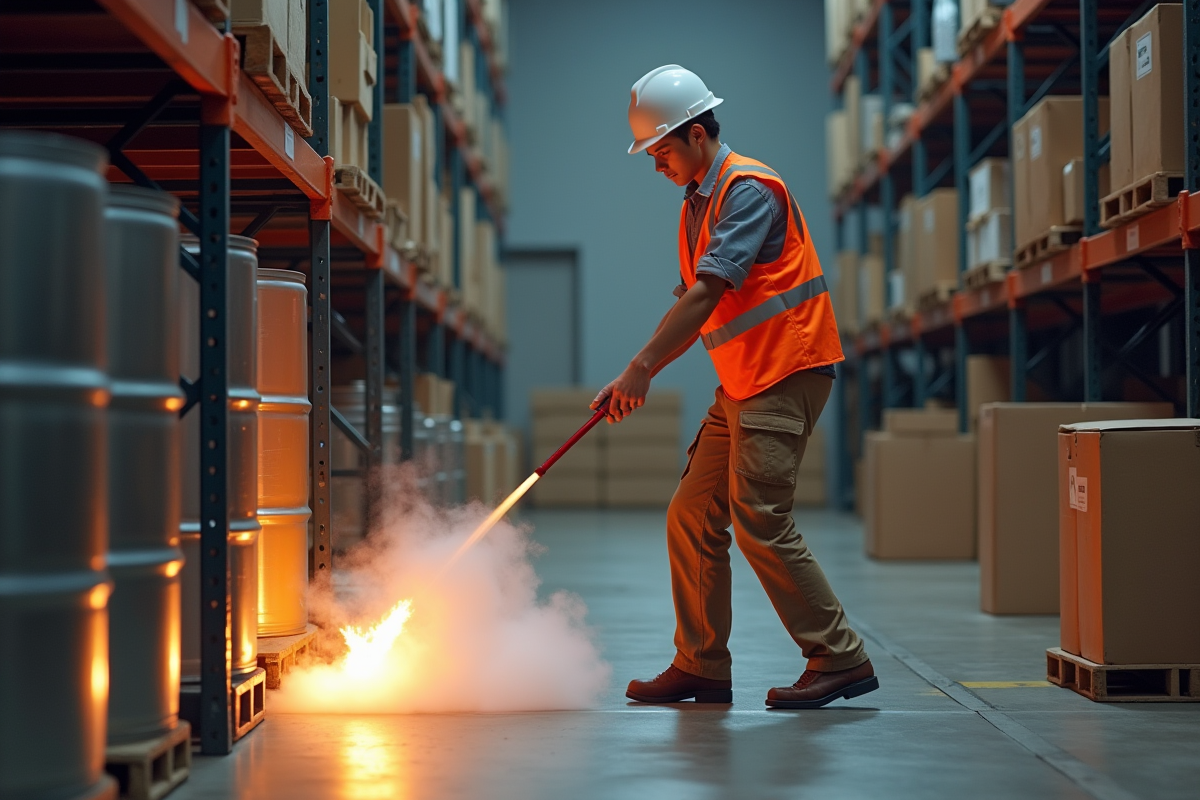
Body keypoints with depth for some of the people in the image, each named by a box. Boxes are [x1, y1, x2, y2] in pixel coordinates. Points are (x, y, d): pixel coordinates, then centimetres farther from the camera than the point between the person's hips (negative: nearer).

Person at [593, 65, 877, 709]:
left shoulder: (748, 189, -13)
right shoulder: (699, 203, 18)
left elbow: (708, 293, -21)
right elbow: (693, 306, 18)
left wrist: (640, 367, -21)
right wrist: (636, 378, 8)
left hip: (785, 376, -10)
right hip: (742, 386, 10)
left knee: (760, 522, -14)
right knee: (692, 518, 7)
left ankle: (840, 661, -5)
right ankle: (701, 668, 13)